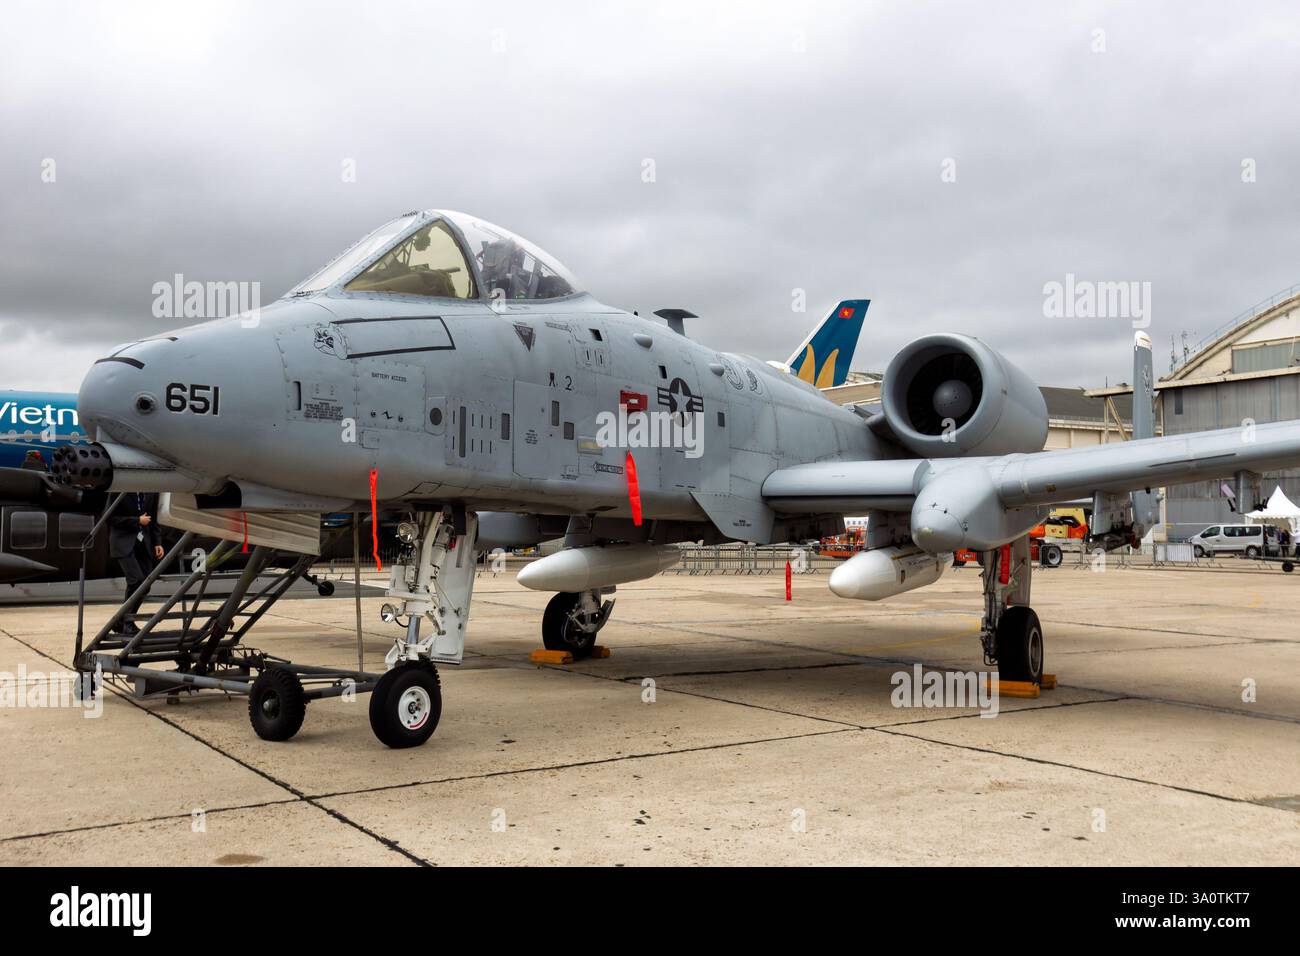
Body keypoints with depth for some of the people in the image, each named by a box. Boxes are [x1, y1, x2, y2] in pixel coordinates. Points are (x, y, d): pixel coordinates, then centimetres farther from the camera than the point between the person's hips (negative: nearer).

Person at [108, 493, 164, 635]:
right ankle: (127, 621, -6)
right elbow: (111, 518, -9)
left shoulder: (151, 493, 7)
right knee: (136, 579, -20)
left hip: (144, 543, 6)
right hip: (124, 542, -6)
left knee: (145, 585, 2)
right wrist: (137, 521, -13)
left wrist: (157, 542, 7)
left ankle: (122, 622, 17)